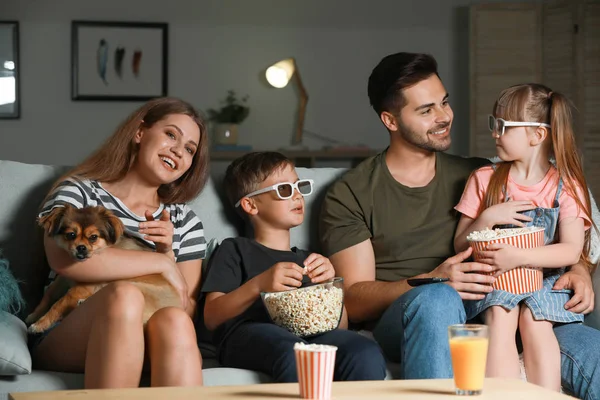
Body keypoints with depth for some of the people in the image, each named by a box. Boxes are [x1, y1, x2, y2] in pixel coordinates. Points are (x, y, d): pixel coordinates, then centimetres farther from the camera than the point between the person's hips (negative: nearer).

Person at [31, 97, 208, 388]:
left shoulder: (184, 221, 18)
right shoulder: (78, 192, 6)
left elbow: (187, 312, 14)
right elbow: (63, 259, -16)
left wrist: (168, 254, -3)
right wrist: (161, 263, -10)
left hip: (149, 346, 3)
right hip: (62, 341, -3)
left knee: (173, 321, -32)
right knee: (123, 295, -34)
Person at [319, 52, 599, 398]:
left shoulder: (478, 176, 21)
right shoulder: (349, 196, 9)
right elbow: (355, 300, 0)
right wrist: (431, 282, -17)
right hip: (399, 318, -2)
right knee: (438, 300, -41)